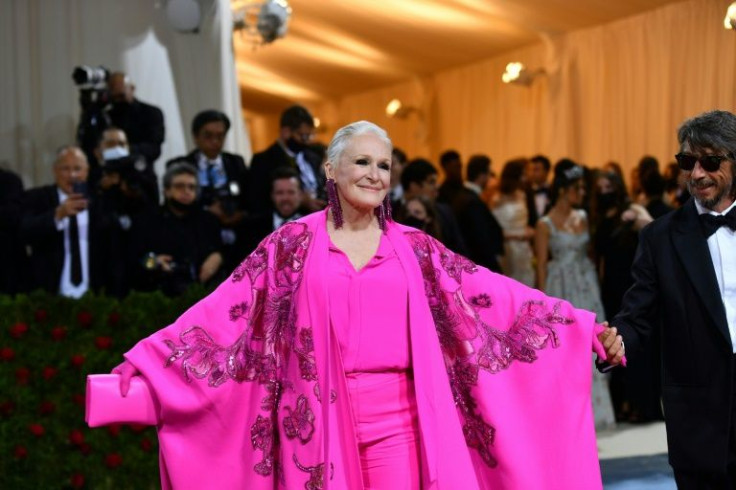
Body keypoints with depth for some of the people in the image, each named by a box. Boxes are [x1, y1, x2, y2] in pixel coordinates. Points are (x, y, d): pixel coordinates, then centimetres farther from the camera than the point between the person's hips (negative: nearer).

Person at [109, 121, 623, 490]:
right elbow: (225, 309, 0)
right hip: (321, 416, -1)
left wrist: (584, 329, -1)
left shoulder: (413, 246, 8)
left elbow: (492, 294, 5)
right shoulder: (294, 242, 4)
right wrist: (145, 361, -8)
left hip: (397, 413, 1)